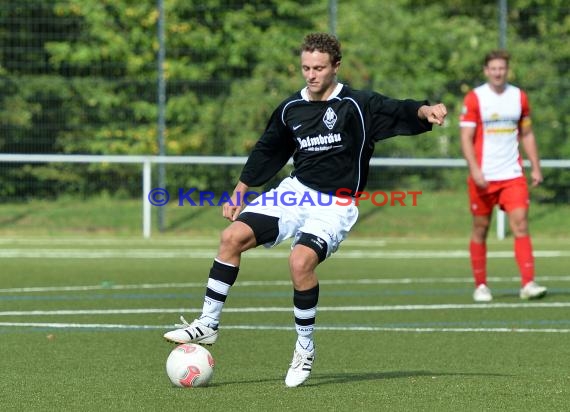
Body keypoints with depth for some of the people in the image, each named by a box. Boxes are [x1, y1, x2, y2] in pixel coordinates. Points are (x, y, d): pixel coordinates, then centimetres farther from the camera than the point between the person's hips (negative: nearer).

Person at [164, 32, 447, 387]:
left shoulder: (356, 105, -10)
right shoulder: (291, 109, 6)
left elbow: (399, 112, -24)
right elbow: (268, 150, 21)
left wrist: (424, 110, -46)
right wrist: (240, 192, 21)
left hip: (335, 207, -6)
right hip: (296, 191, 6)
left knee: (301, 260, -30)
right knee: (233, 237, -11)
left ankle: (305, 348, -10)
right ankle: (208, 324, -1)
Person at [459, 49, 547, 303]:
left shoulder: (519, 97, 8)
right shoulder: (474, 98, -3)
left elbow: (527, 134, 16)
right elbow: (466, 138, -6)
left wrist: (535, 167, 10)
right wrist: (475, 170, -17)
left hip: (513, 175, 2)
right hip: (483, 177, -2)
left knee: (521, 224, -10)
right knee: (481, 228, 4)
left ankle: (528, 284, -15)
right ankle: (480, 286, 14)